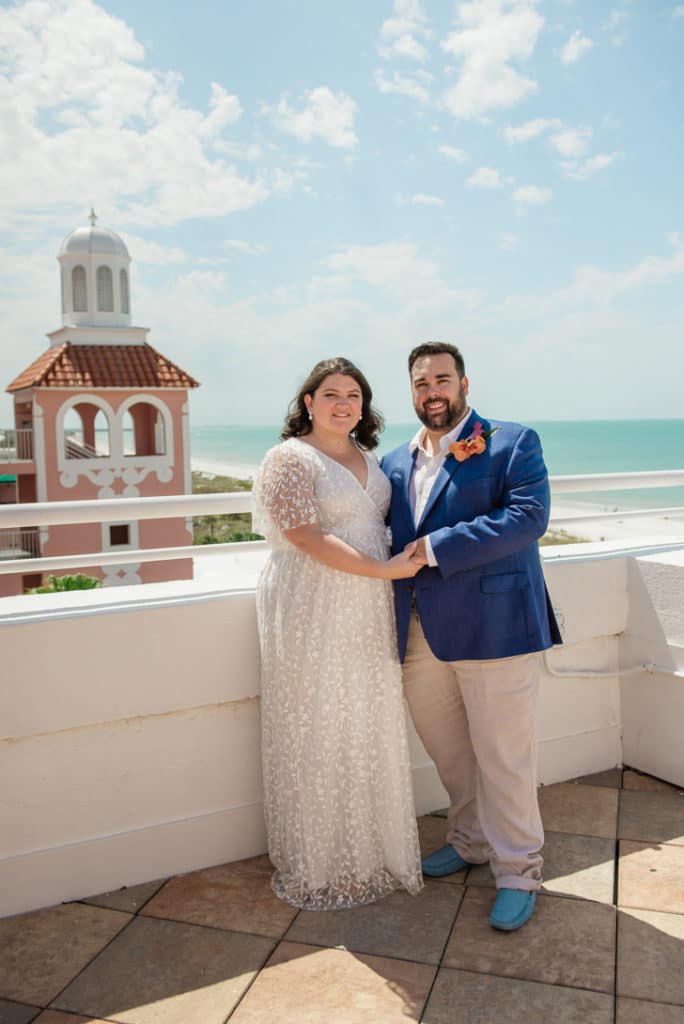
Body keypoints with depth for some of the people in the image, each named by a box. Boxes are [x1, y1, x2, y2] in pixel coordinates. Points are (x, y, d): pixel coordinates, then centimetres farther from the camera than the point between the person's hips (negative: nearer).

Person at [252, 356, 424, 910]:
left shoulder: (367, 457, 14)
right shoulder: (289, 459, -10)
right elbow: (309, 539, -18)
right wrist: (384, 569, -19)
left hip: (367, 615, 7)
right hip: (314, 616, -7)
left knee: (371, 730, 15)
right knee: (318, 734, 4)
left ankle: (371, 847, 33)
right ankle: (320, 868, 22)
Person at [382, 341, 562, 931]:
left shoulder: (513, 444, -2)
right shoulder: (394, 464, 14)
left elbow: (528, 517, -17)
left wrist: (434, 547, -19)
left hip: (492, 627, -5)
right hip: (420, 635, 6)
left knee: (503, 757, 4)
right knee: (448, 751, 18)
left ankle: (518, 872, 24)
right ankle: (471, 841, 41)